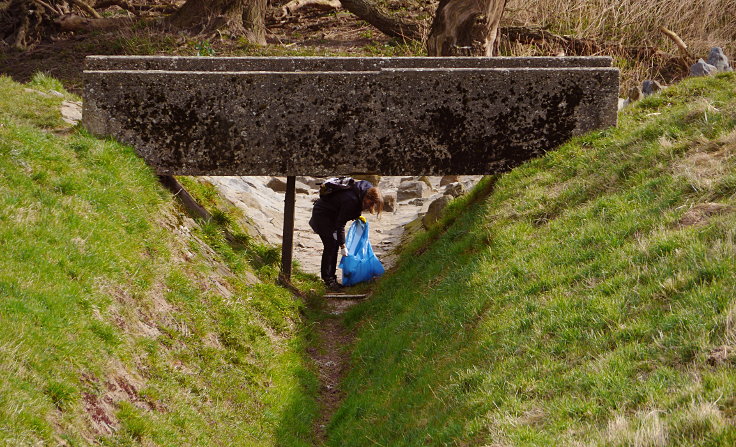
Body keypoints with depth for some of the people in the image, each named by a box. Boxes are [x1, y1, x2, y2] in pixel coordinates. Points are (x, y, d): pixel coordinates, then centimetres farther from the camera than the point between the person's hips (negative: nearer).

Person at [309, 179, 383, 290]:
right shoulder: (351, 200, -36)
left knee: (334, 245, 8)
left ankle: (332, 278, 13)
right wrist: (343, 245, -22)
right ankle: (328, 279, -5)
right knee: (330, 245, -11)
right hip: (321, 214, -9)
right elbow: (341, 223, -27)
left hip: (331, 215, 9)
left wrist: (357, 215, 4)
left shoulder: (366, 188, -10)